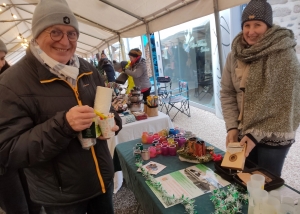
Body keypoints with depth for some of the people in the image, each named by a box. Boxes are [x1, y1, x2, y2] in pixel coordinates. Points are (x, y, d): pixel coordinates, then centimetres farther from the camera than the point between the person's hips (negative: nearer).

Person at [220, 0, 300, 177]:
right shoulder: (235, 55, -1)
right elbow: (227, 93, 0)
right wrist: (232, 127, -9)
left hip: (273, 137, -4)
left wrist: (257, 134, -19)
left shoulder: (286, 57, -15)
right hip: (244, 133, 5)